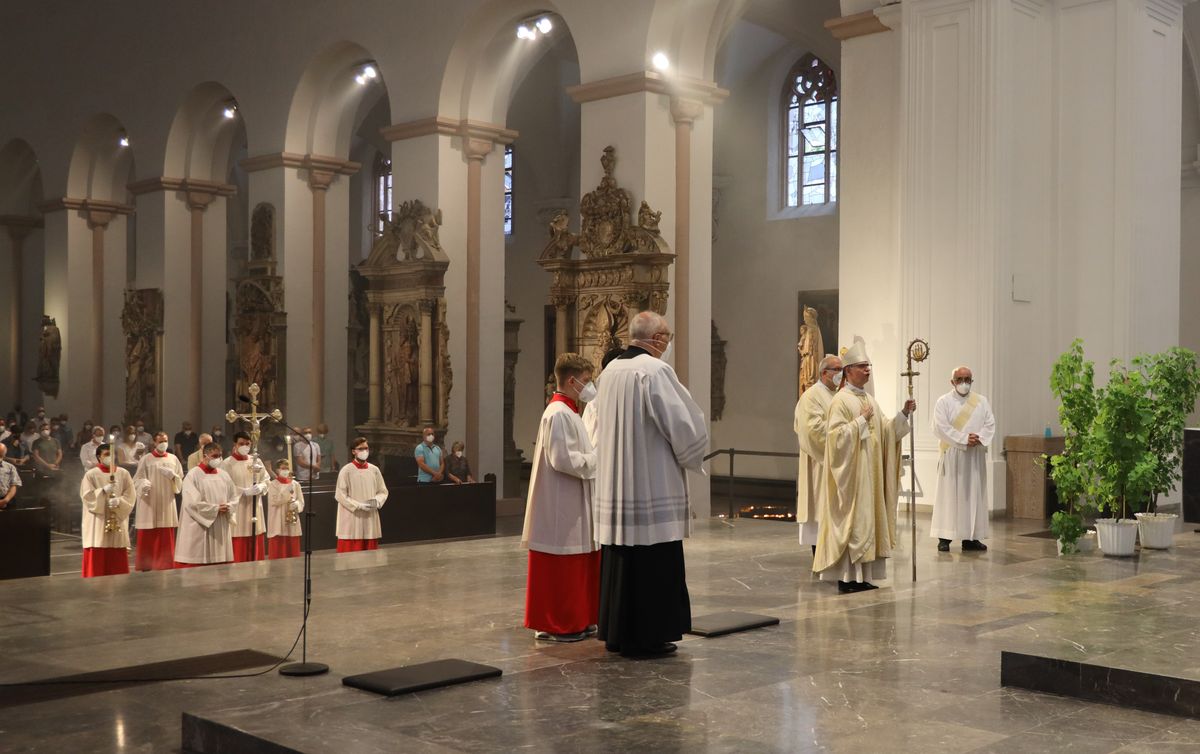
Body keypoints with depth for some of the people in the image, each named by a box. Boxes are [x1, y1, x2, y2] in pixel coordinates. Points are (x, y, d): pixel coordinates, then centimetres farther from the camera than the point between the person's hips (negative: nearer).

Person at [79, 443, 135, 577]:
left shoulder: (124, 474, 7)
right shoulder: (91, 475, 0)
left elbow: (130, 496, 1)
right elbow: (86, 496, -9)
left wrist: (119, 501, -18)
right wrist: (103, 491, -22)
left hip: (118, 521, 2)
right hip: (97, 523, -2)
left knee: (118, 559, 5)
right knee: (97, 558, -4)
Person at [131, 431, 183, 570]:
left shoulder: (173, 459, 9)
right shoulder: (146, 459, 0)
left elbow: (181, 481, 11)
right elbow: (137, 479, -3)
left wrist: (172, 476, -10)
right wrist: (144, 484, -24)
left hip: (167, 504, 3)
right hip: (149, 504, -3)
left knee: (166, 538, 4)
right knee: (148, 538, -1)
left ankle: (165, 567, 11)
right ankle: (146, 566, 7)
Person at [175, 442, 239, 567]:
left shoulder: (223, 475, 11)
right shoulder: (193, 475, -7)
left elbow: (235, 496, 14)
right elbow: (192, 503, -15)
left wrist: (228, 507, -7)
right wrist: (215, 509, -14)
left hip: (221, 529, 6)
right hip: (199, 530, -6)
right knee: (196, 565, -6)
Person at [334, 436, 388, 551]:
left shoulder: (374, 470, 7)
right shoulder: (346, 470, -6)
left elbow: (383, 491, 13)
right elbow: (340, 495, -9)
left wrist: (377, 501, -8)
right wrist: (359, 506, -16)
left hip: (370, 518, 5)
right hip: (352, 519, -4)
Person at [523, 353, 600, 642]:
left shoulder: (568, 413, 15)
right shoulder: (559, 414, -16)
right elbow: (563, 459, -22)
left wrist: (597, 456, 7)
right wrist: (599, 459, -13)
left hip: (572, 506, 10)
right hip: (561, 507, -10)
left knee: (575, 567, 15)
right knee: (560, 569, -2)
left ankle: (575, 620, 22)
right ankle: (558, 625, 6)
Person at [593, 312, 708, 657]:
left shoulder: (610, 371, 9)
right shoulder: (655, 370, -14)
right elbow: (681, 425, -14)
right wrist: (693, 456, 4)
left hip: (614, 484, 8)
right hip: (651, 486, -8)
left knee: (620, 559, 12)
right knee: (653, 563, 0)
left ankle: (616, 633, 19)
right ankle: (647, 636, 4)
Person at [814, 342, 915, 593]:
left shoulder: (870, 400, 15)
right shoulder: (841, 400, -10)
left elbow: (885, 431, 13)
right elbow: (836, 434, -18)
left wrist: (903, 414, 1)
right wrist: (862, 420, -19)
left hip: (870, 472, 8)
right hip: (851, 471, -8)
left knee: (866, 520, 8)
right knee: (851, 520, -7)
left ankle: (861, 576, 13)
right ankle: (846, 578, -2)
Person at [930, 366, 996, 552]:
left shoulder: (982, 402, 12)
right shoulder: (943, 402, 1)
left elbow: (990, 424, 3)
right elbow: (941, 428, -10)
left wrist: (979, 438, -16)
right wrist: (964, 439, -17)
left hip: (975, 457, 3)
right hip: (952, 456, -3)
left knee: (974, 495, 4)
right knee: (949, 495, -4)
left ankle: (970, 537, 8)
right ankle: (944, 537, -2)